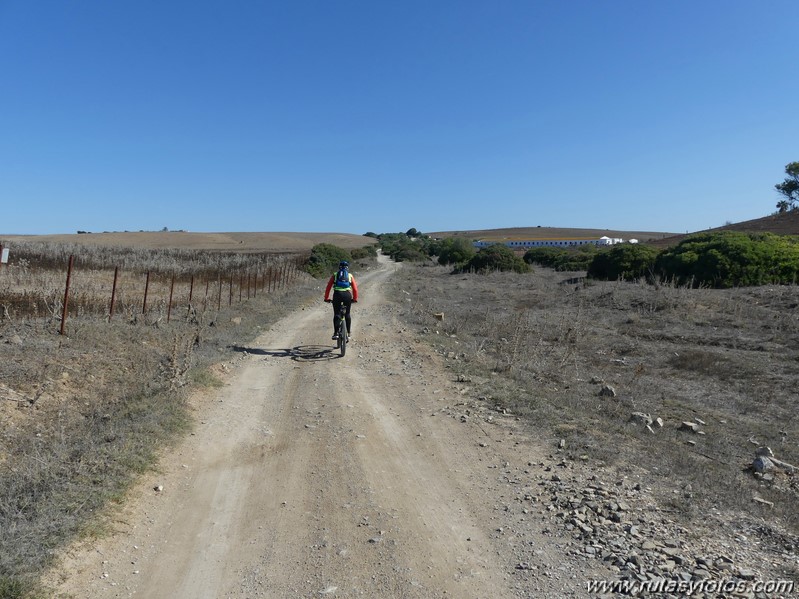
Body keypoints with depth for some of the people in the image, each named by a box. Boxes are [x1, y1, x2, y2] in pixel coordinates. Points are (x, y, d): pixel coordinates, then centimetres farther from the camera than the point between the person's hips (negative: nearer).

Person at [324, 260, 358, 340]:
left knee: (336, 314, 11)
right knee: (347, 314, 15)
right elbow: (355, 289, 14)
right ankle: (349, 334, 14)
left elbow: (328, 287, 15)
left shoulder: (335, 275, 20)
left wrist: (326, 298, 22)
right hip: (347, 295, 1)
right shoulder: (350, 276, 20)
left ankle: (336, 333, 2)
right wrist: (355, 299, 25)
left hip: (337, 294, -1)